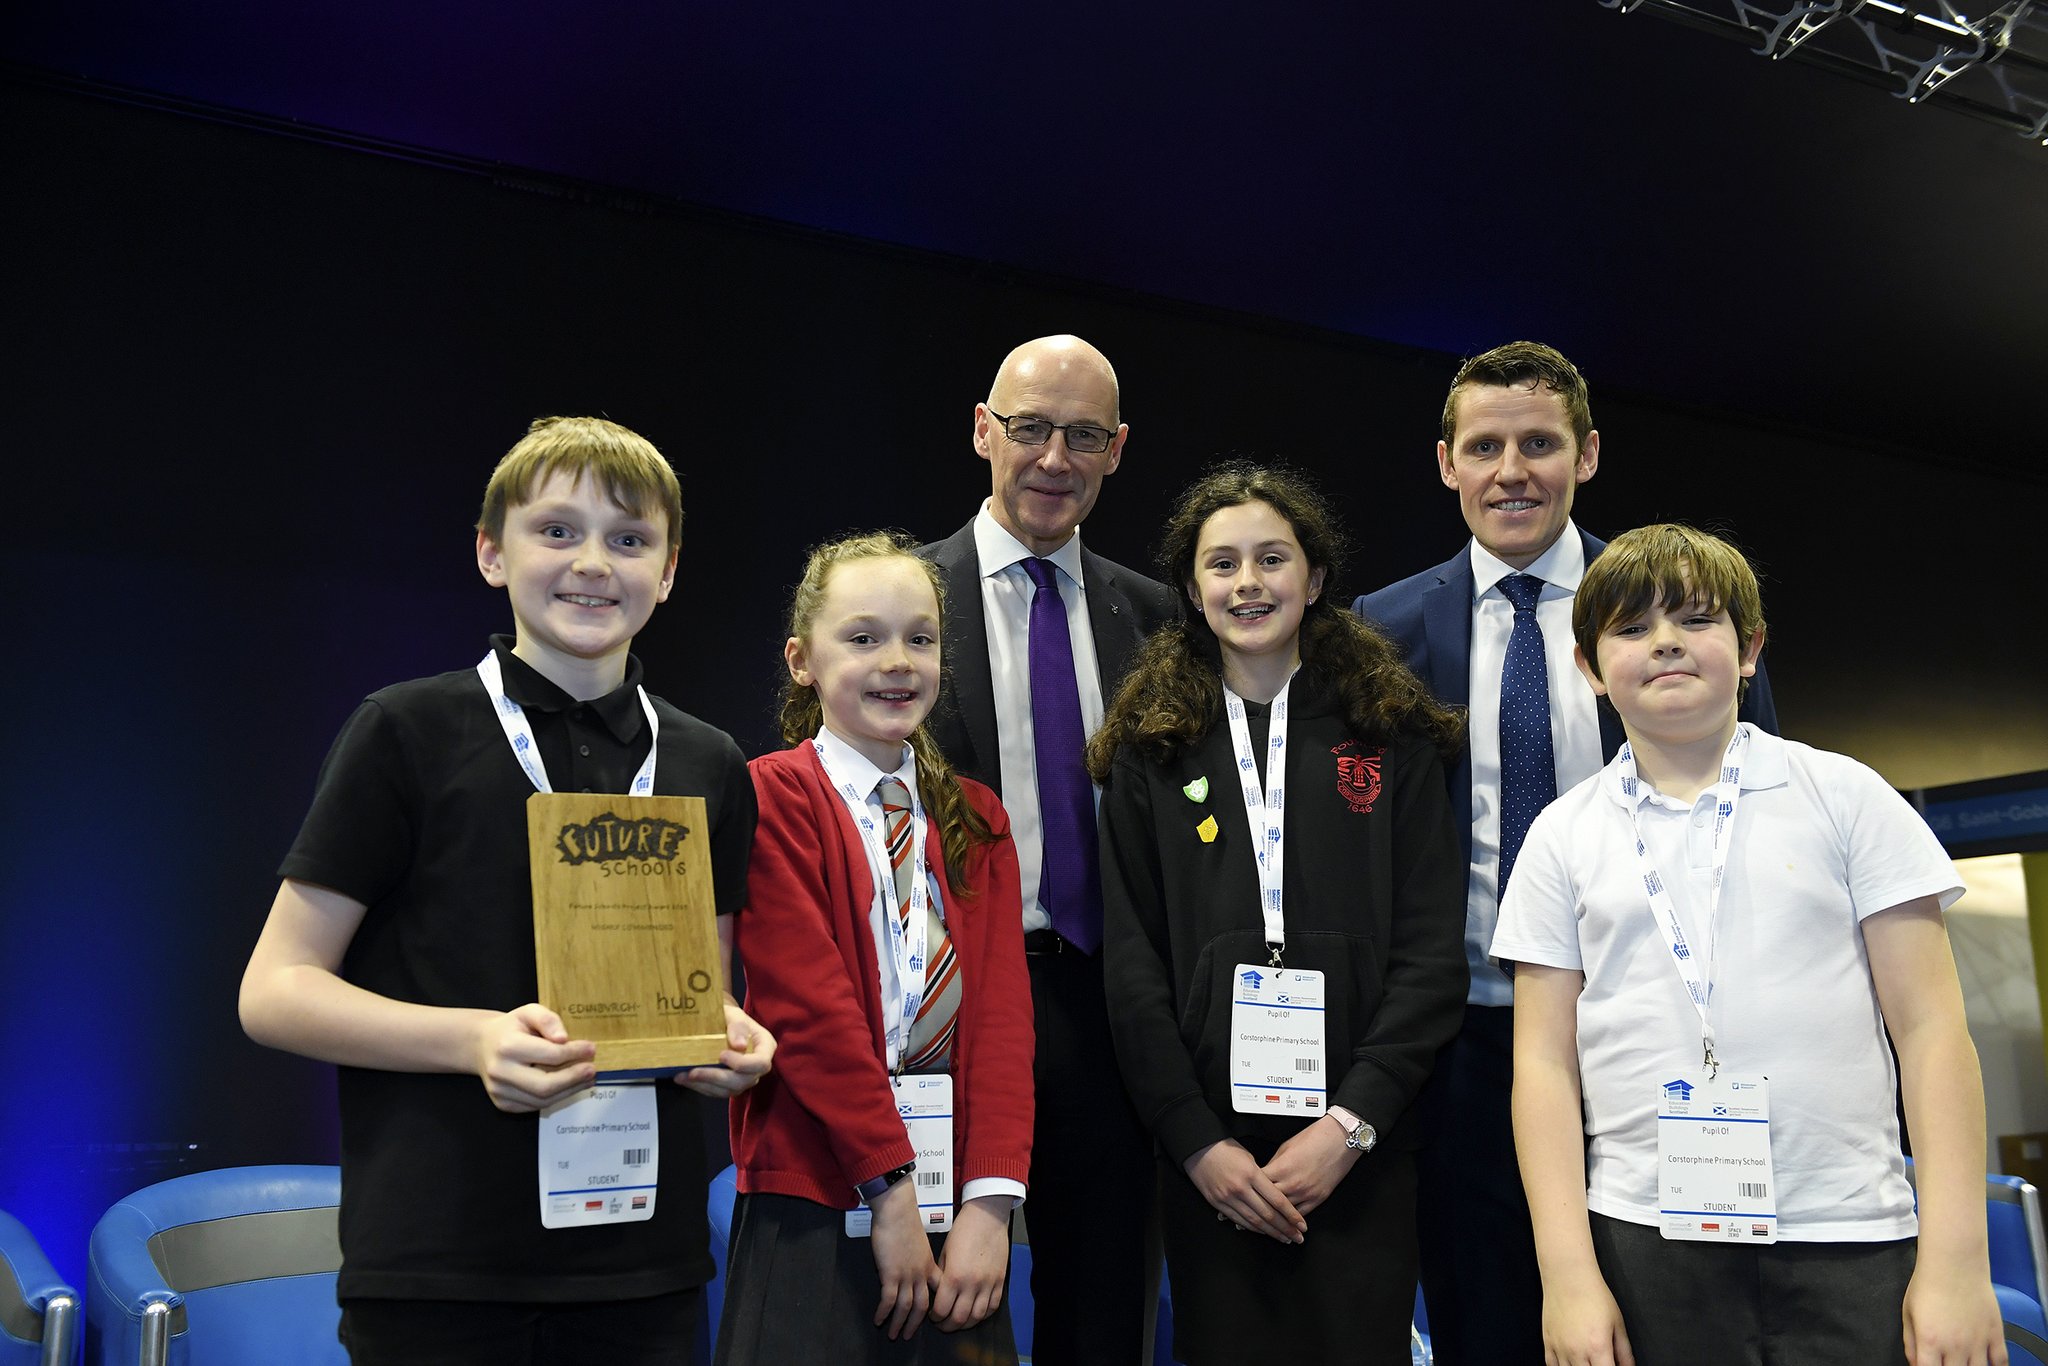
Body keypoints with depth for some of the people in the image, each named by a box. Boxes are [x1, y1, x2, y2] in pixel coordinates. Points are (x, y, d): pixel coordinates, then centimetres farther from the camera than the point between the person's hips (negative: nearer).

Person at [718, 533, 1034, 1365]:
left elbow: (1004, 1011, 2)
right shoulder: (775, 796, -6)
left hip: (958, 1211, 5)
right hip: (818, 1206, -4)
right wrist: (892, 1187, -15)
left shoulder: (976, 819, 10)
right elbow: (808, 1003, -13)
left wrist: (992, 1197, -8)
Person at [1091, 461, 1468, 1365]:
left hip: (1359, 1146, 0)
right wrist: (1198, 1142, -7)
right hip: (1207, 1148, 1)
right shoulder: (1150, 751, 7)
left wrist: (1350, 1123, -10)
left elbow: (1432, 952, -1)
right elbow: (1132, 963, 3)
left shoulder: (1392, 739, 5)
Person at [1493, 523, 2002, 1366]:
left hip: (1850, 1243, 0)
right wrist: (1568, 1273, -5)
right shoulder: (1563, 837, 4)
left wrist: (1956, 1260, -6)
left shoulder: (1845, 796, 3)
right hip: (1644, 1244, 1)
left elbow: (1928, 1027, 0)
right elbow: (1544, 1060, 2)